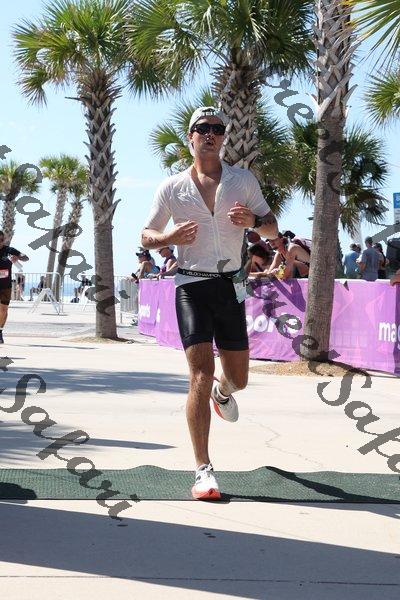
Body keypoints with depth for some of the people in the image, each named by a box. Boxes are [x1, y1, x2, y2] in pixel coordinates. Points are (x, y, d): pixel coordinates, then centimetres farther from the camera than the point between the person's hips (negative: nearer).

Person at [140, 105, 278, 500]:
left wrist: (254, 221, -13)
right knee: (201, 374, -15)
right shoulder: (171, 187, 5)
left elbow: (272, 229, 11)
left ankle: (222, 391, 51)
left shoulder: (244, 180, 7)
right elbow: (147, 236, 10)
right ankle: (203, 471, -11)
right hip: (192, 285, -2)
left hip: (231, 285, 2)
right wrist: (171, 237, -13)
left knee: (238, 378, 10)